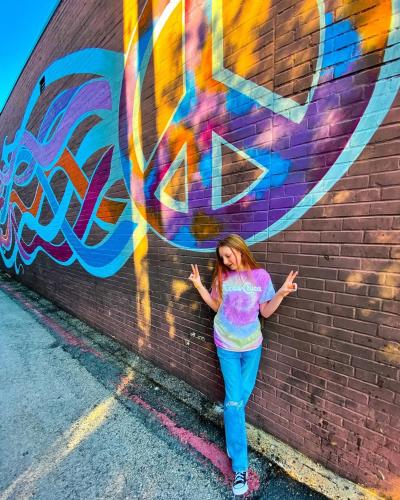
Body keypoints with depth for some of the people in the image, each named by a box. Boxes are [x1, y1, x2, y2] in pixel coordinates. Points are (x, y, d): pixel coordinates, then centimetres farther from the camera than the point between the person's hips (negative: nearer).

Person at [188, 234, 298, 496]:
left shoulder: (261, 276, -12)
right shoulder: (222, 276, -6)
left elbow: (266, 311, -7)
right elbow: (216, 305, 4)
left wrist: (282, 292, -21)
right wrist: (199, 285, -5)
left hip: (252, 346, 0)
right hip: (227, 347, 0)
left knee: (242, 397, 18)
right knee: (234, 402, 0)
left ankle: (233, 436, 49)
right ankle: (240, 466, 13)